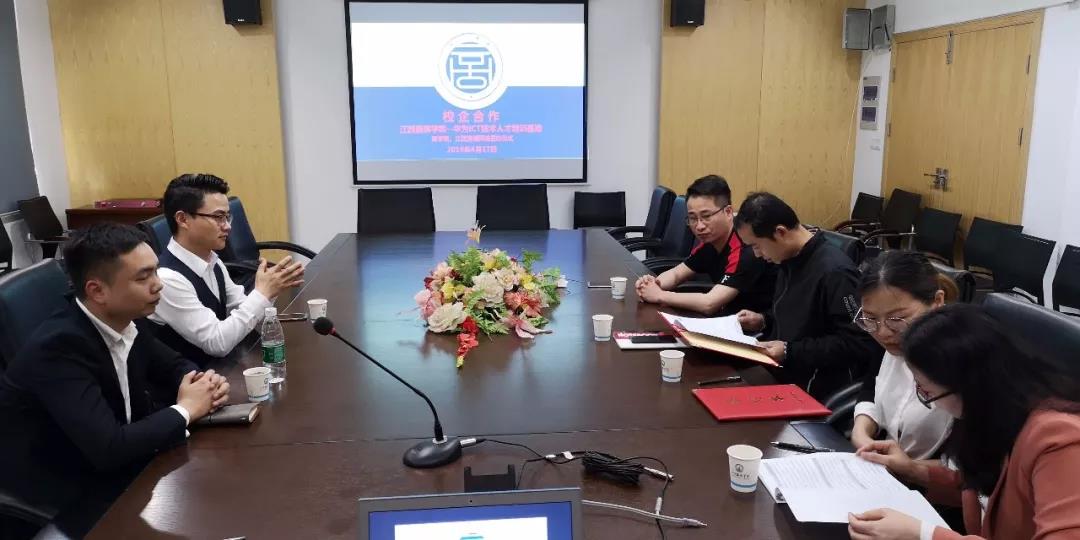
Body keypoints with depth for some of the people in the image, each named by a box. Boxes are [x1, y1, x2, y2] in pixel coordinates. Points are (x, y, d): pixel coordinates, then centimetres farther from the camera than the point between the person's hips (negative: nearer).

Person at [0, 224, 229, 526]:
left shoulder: (123, 320, -7)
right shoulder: (59, 347, -28)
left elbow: (174, 366, 11)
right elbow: (109, 449, -34)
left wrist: (204, 383, -12)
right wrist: (185, 410, -20)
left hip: (113, 468, 7)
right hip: (61, 494, -7)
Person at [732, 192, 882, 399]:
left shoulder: (834, 271, -21)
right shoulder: (791, 261, 8)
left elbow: (859, 344, -22)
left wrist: (791, 352, -22)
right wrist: (763, 320, 7)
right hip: (782, 377, 8)